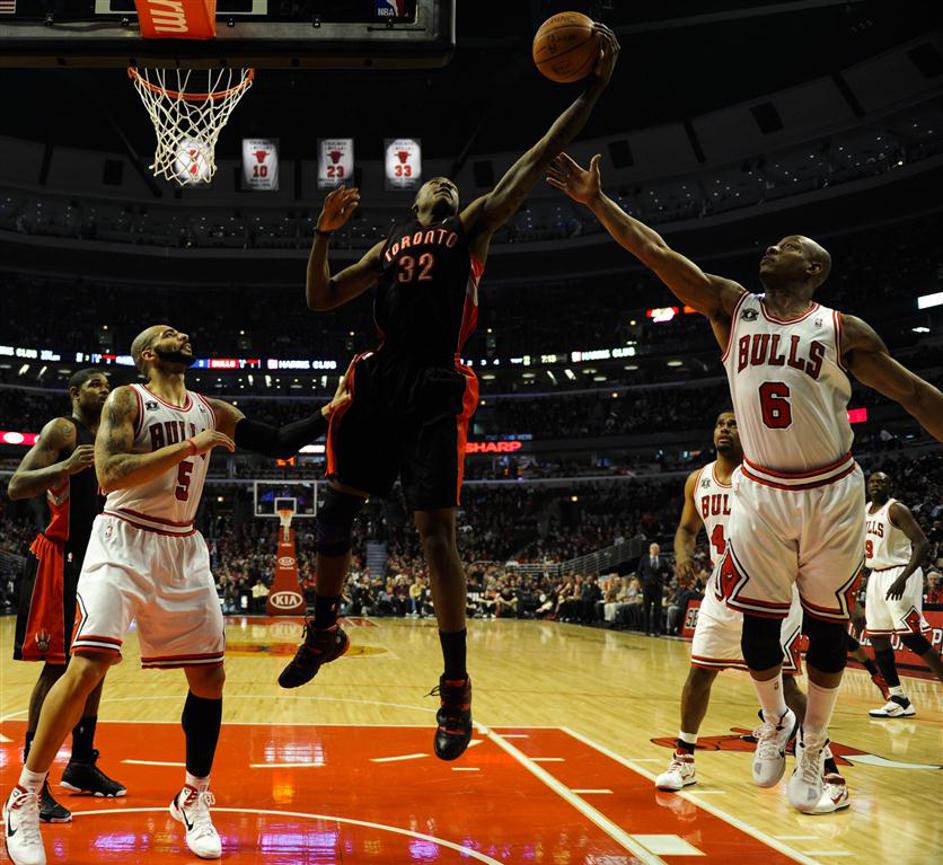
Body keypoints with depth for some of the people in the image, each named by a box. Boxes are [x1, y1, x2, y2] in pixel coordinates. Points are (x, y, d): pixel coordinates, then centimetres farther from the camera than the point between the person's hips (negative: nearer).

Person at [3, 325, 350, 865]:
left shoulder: (212, 412, 11)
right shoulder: (127, 400, -5)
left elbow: (280, 443, 10)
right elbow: (111, 476, -18)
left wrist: (332, 410, -2)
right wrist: (190, 446, -21)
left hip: (182, 550, 6)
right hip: (123, 542, -6)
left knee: (210, 675, 5)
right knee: (88, 664, -19)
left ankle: (194, 799, 23)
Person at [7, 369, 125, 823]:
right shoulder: (60, 430, -8)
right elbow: (16, 487, -19)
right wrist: (64, 467, -33)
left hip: (95, 559, 8)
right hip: (59, 558, -8)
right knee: (57, 664, -12)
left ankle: (81, 765, 23)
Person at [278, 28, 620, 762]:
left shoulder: (473, 228, 14)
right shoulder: (387, 248, 26)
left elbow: (540, 157, 7)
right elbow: (319, 299, 24)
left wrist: (596, 82, 1)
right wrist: (324, 233, 11)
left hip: (436, 390, -5)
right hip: (380, 382, 5)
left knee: (436, 528, -10)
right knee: (338, 502, 10)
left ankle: (457, 690, -5)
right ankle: (325, 629, 31)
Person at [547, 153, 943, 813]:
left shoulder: (842, 331, -5)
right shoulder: (732, 307, 0)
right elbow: (657, 253, -7)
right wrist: (597, 202, -14)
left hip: (831, 494, -1)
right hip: (762, 492, 2)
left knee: (827, 624, 8)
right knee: (759, 622, 4)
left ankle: (813, 747, 25)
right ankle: (775, 722, 32)